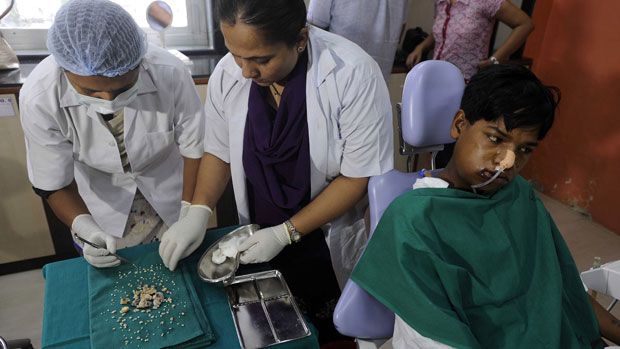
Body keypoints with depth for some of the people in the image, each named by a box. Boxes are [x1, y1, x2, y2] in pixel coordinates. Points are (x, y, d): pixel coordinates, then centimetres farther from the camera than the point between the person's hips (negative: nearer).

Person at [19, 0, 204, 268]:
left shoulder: (171, 74, -32)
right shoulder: (38, 98, -29)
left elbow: (194, 148, -18)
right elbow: (52, 183, -16)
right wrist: (87, 229, -31)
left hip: (171, 195, 0)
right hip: (102, 200, 0)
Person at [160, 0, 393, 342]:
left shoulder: (353, 75, -27)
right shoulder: (226, 74, -14)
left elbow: (359, 176, -21)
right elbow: (219, 151, 0)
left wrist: (287, 233, -23)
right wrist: (198, 210, -15)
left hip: (329, 244, -2)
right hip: (262, 238, 3)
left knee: (326, 329, 22)